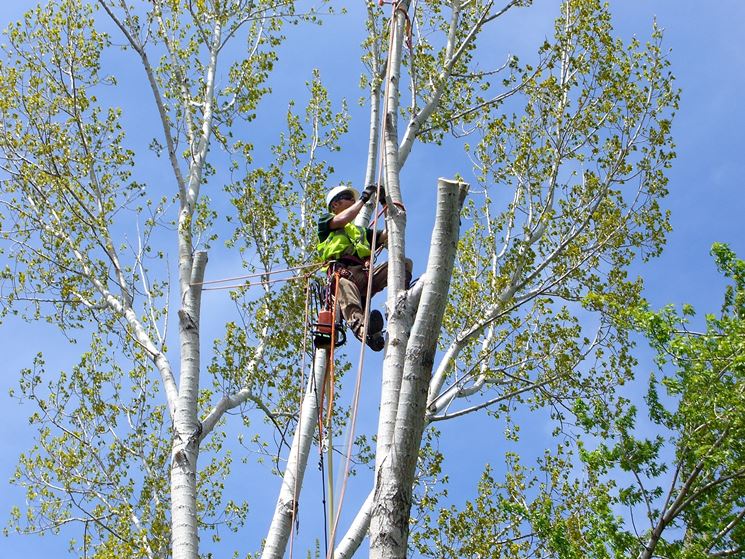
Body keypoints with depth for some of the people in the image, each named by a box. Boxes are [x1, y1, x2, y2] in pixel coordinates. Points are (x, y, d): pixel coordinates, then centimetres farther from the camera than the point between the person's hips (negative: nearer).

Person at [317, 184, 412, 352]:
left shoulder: (360, 231, 44)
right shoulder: (326, 220, 28)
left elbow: (386, 235, 32)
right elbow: (343, 219, 3)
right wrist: (363, 198, 14)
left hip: (365, 272, 6)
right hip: (343, 271, -6)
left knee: (405, 263, -12)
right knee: (345, 287, -43)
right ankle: (359, 325, -70)